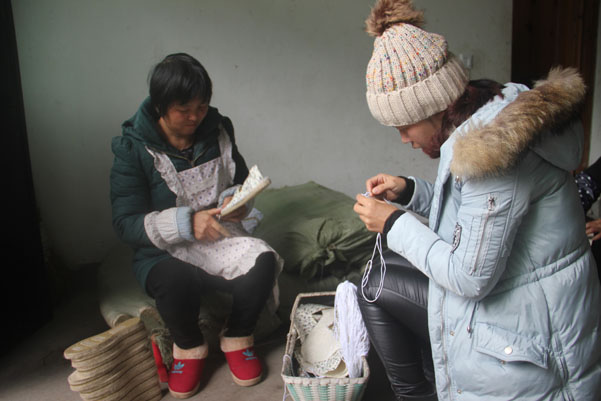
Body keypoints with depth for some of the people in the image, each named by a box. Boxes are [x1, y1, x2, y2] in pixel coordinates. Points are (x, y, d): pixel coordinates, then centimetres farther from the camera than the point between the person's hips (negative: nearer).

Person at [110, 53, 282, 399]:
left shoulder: (218, 131, 3)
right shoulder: (134, 149, -9)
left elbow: (242, 181, 16)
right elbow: (126, 223, -12)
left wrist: (235, 201, -10)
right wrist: (187, 222, -27)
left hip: (220, 240, 3)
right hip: (165, 253, -3)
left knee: (264, 262, -28)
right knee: (176, 281, -37)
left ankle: (237, 338, 2)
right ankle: (189, 347, 0)